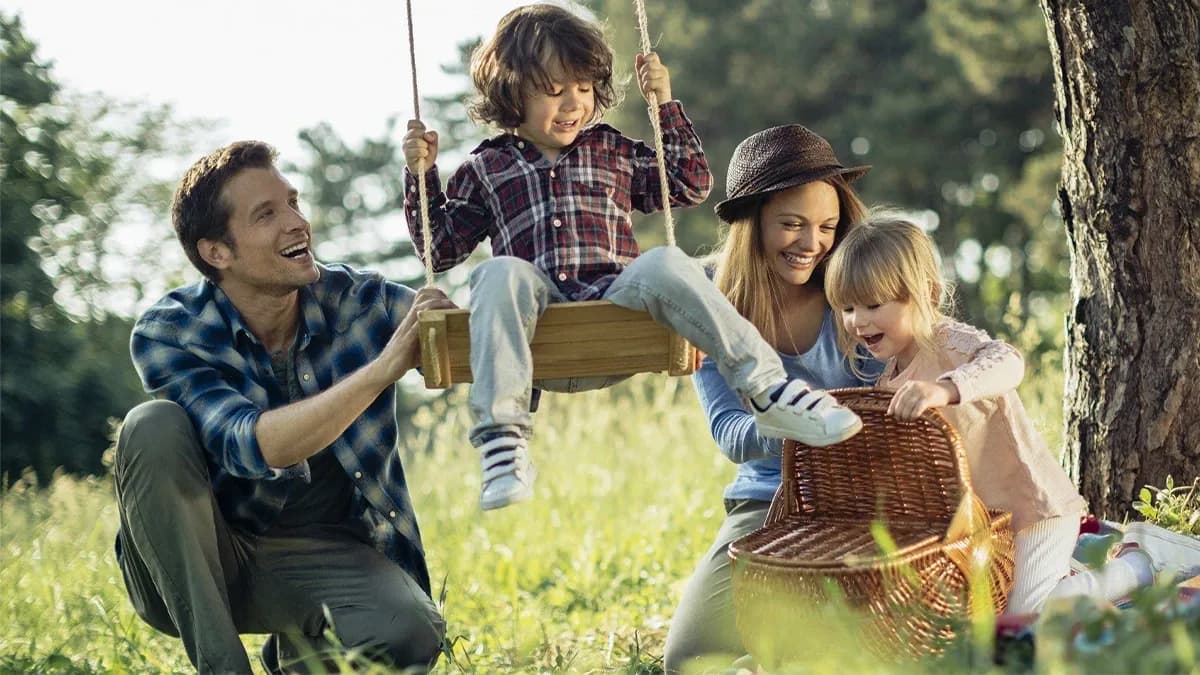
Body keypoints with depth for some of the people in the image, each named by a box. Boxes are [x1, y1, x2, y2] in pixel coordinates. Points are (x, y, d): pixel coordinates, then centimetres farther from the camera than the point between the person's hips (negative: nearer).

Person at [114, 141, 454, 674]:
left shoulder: (358, 301, -8)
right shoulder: (166, 334, -16)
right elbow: (251, 446, -32)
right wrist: (383, 368, -40)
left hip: (324, 557, 2)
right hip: (192, 573, -2)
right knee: (153, 426, -28)